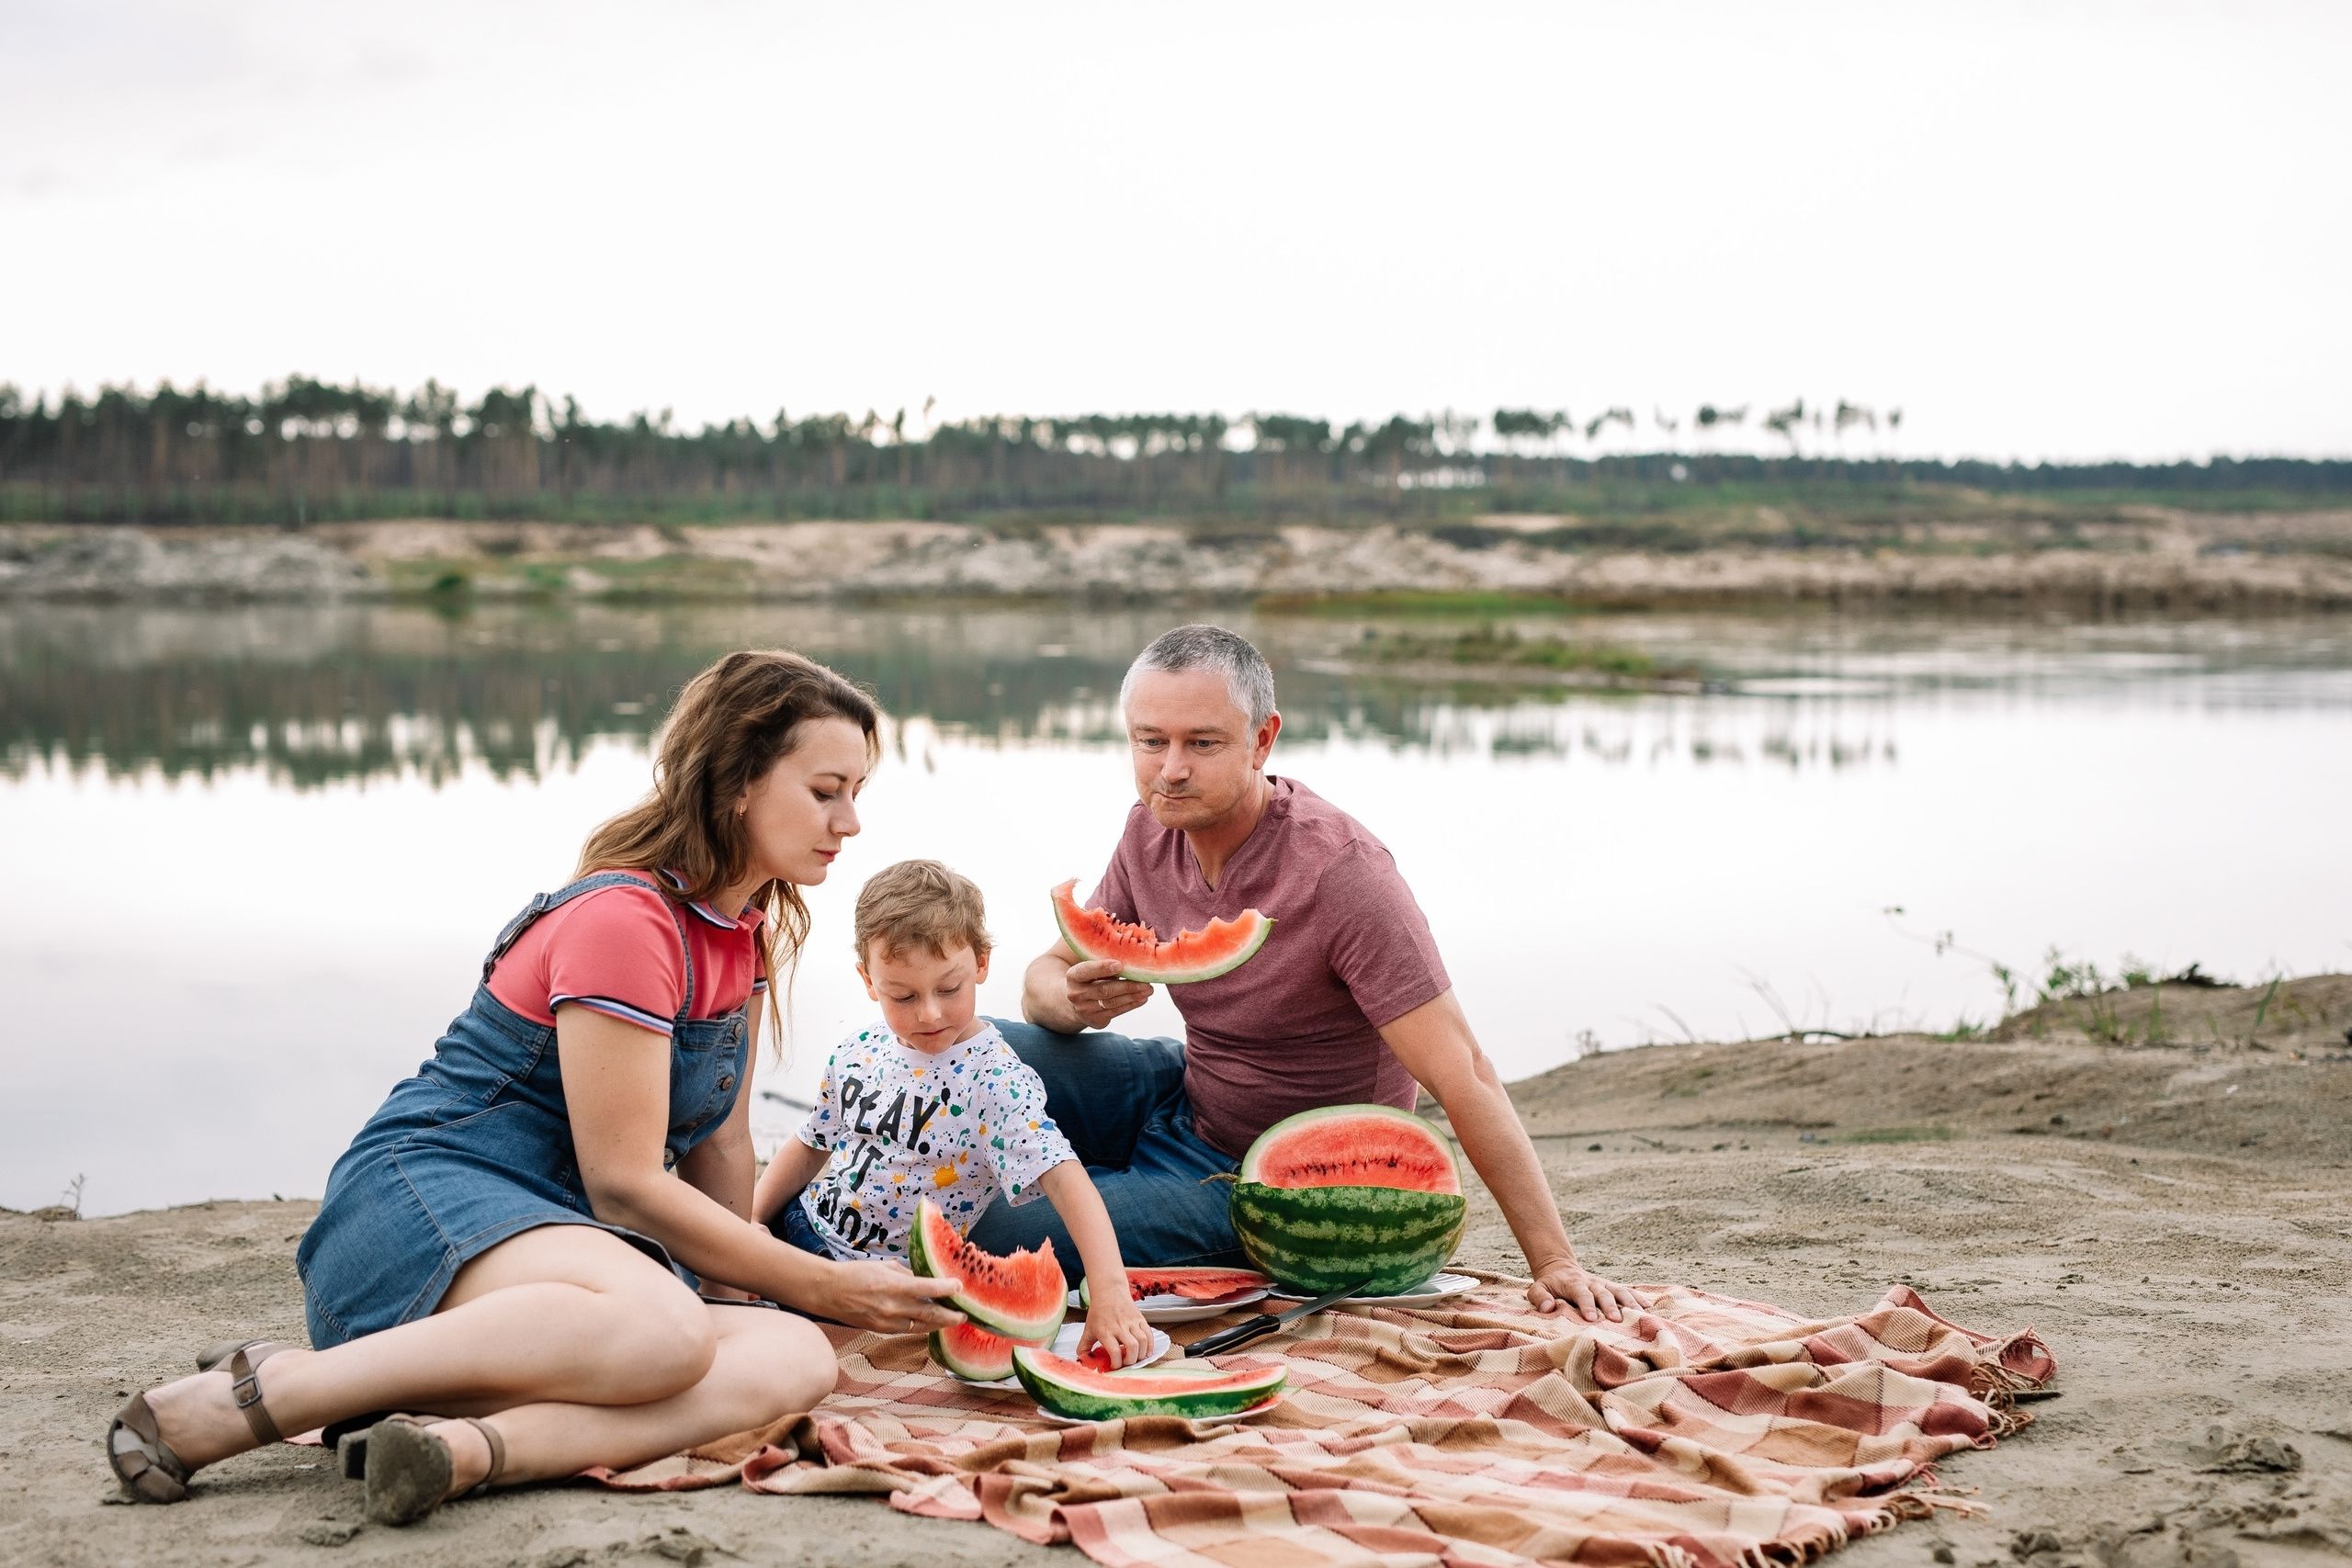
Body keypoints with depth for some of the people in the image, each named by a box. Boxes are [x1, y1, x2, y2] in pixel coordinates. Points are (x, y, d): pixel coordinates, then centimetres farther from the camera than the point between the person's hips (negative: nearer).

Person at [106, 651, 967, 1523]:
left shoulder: (749, 933, 12)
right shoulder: (623, 920, -17)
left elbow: (719, 1144, 16)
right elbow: (625, 1184, -17)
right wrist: (820, 1286, -10)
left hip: (565, 1232, 8)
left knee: (794, 1361, -21)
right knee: (663, 1327, -40)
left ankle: (465, 1442, -35)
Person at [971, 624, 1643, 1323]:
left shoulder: (1339, 871, -28)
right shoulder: (1152, 831, -6)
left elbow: (1464, 1080, -30)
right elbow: (1047, 975, 2)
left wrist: (1554, 1262, -33)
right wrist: (1074, 999, -24)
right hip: (1184, 1095, 7)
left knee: (993, 1238, -20)